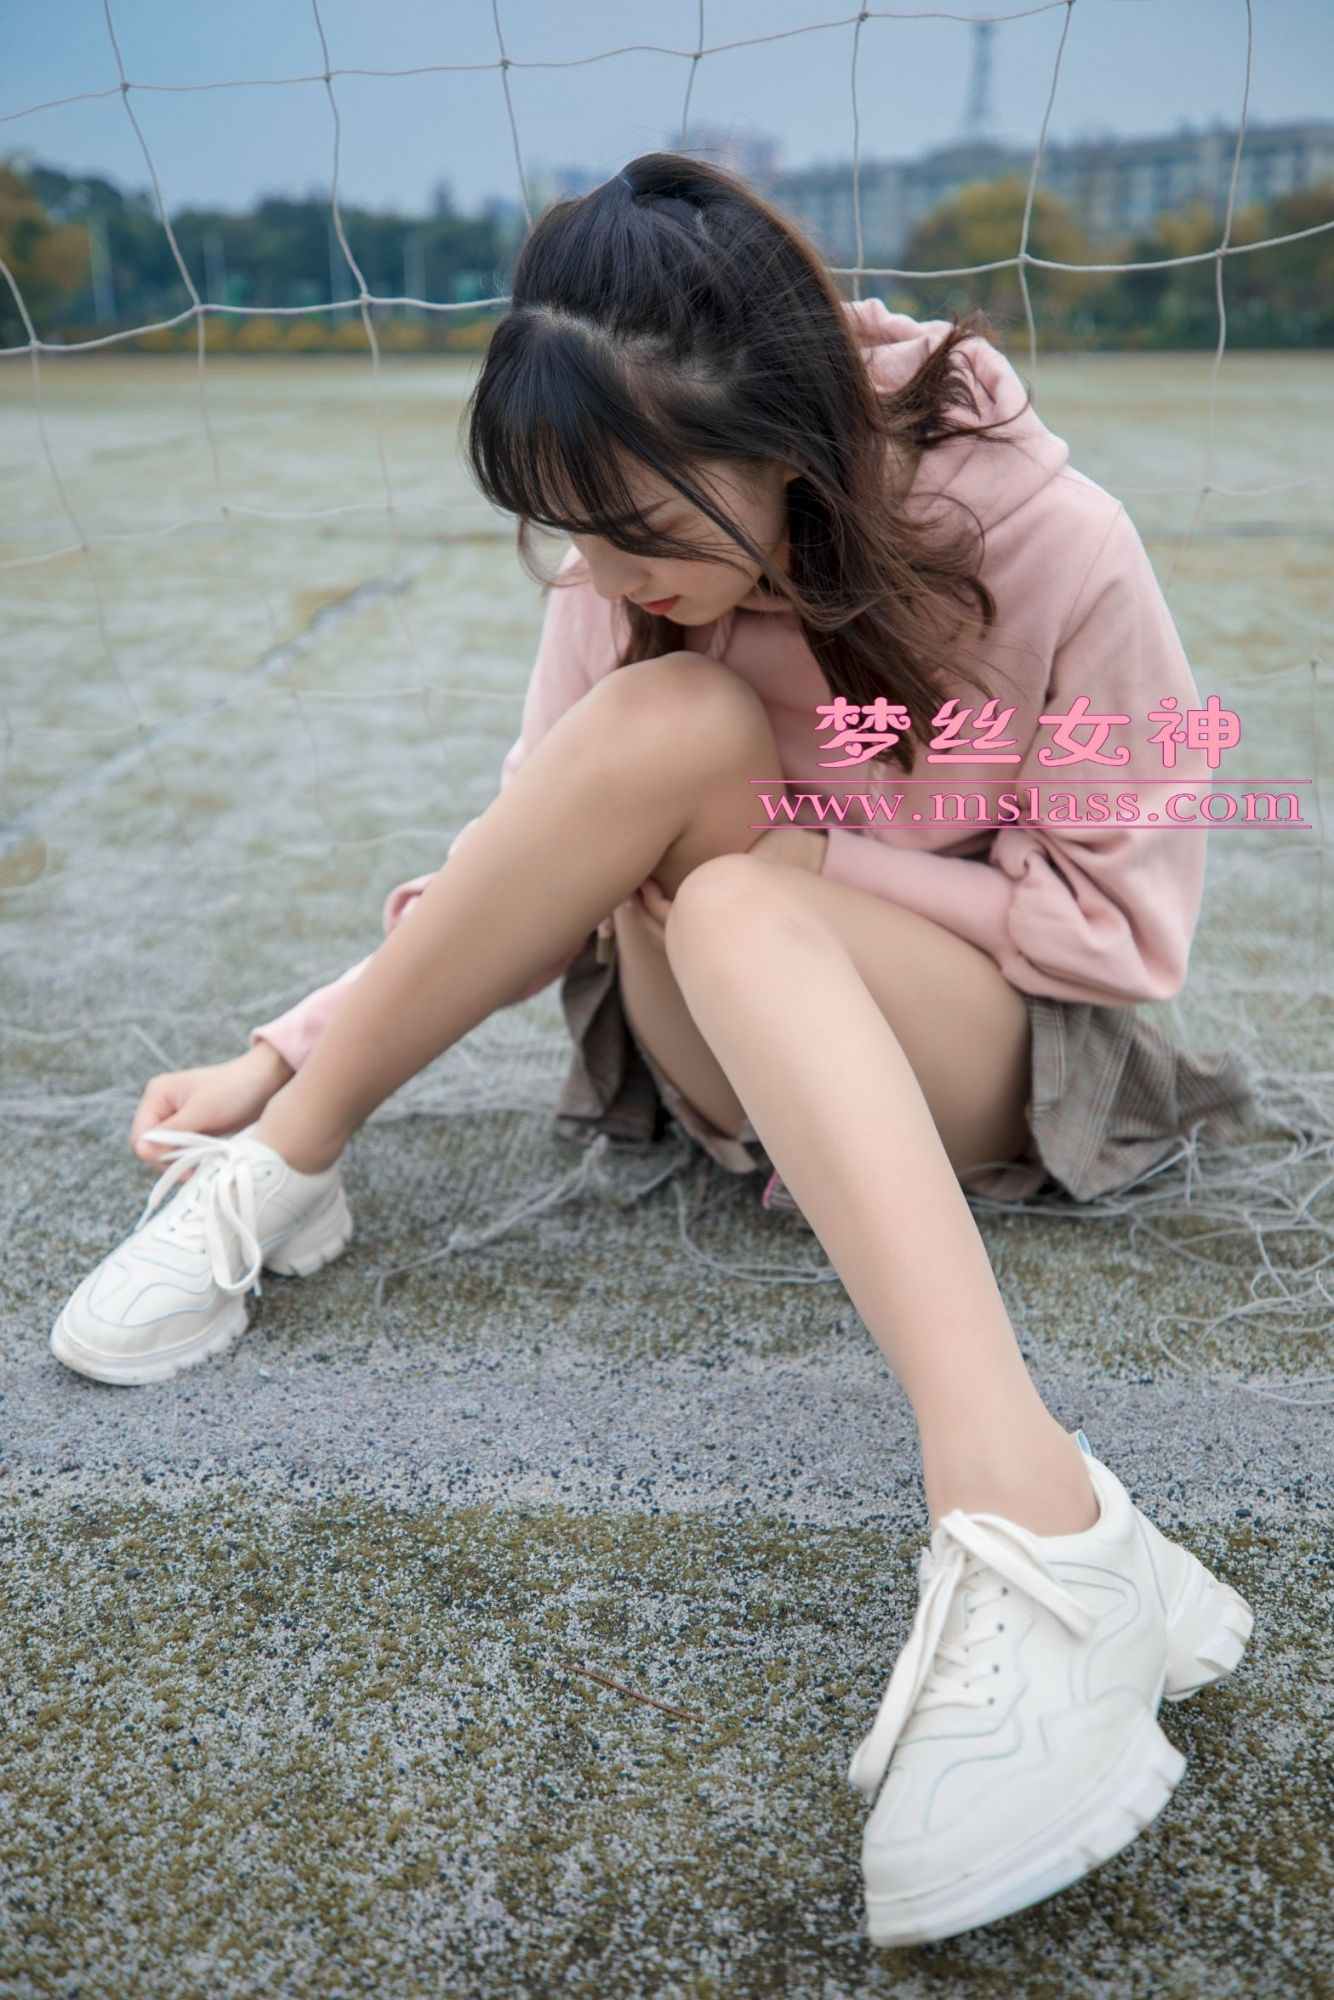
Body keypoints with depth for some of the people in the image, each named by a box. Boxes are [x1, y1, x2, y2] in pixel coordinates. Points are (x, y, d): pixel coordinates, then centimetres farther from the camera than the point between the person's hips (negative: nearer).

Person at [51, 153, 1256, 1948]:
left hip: (995, 1051, -3)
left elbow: (1124, 922, -12)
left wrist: (769, 846, -17)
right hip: (737, 1045, 4)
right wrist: (296, 1044, -13)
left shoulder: (1051, 548, -16)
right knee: (674, 720, -30)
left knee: (732, 916, -37)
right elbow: (536, 869, -2)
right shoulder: (644, 559, -5)